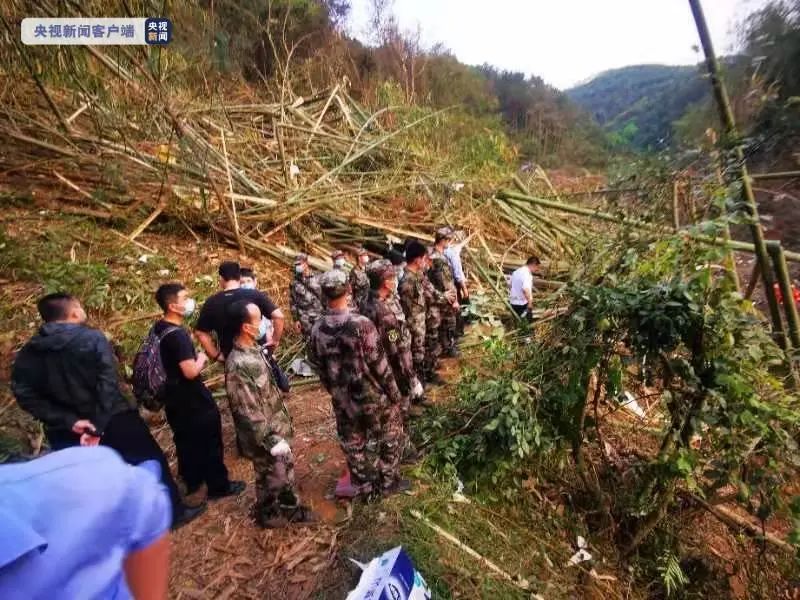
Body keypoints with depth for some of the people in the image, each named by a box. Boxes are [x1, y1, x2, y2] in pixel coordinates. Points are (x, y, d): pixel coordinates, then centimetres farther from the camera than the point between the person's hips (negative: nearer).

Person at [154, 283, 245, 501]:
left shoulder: (159, 328, 2)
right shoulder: (178, 334, -27)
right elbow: (191, 372, -30)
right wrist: (201, 359, -13)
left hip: (175, 395, 9)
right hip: (192, 398, -9)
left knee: (186, 441, 22)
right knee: (209, 441, 7)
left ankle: (191, 481, 39)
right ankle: (218, 486, 20)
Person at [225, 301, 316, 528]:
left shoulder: (254, 349, -3)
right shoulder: (238, 365, -31)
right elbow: (248, 412, -27)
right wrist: (270, 441, -21)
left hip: (277, 426, 8)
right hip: (263, 435, -8)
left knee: (287, 467, 24)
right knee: (271, 478, 16)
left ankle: (291, 507, 45)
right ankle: (266, 514, 42)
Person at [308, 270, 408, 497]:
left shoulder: (317, 330, -10)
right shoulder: (361, 324, -24)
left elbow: (318, 367, 2)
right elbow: (378, 363, -19)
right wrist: (393, 391, -5)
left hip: (343, 401, 4)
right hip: (373, 396, -4)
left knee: (353, 443, 21)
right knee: (390, 437, 20)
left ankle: (363, 484, 38)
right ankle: (389, 481, 33)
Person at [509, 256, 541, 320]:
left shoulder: (516, 272, 10)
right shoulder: (527, 274, -18)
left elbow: (510, 286, 19)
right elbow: (525, 290, -33)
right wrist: (530, 302, -24)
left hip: (513, 303, 9)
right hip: (522, 304, -9)